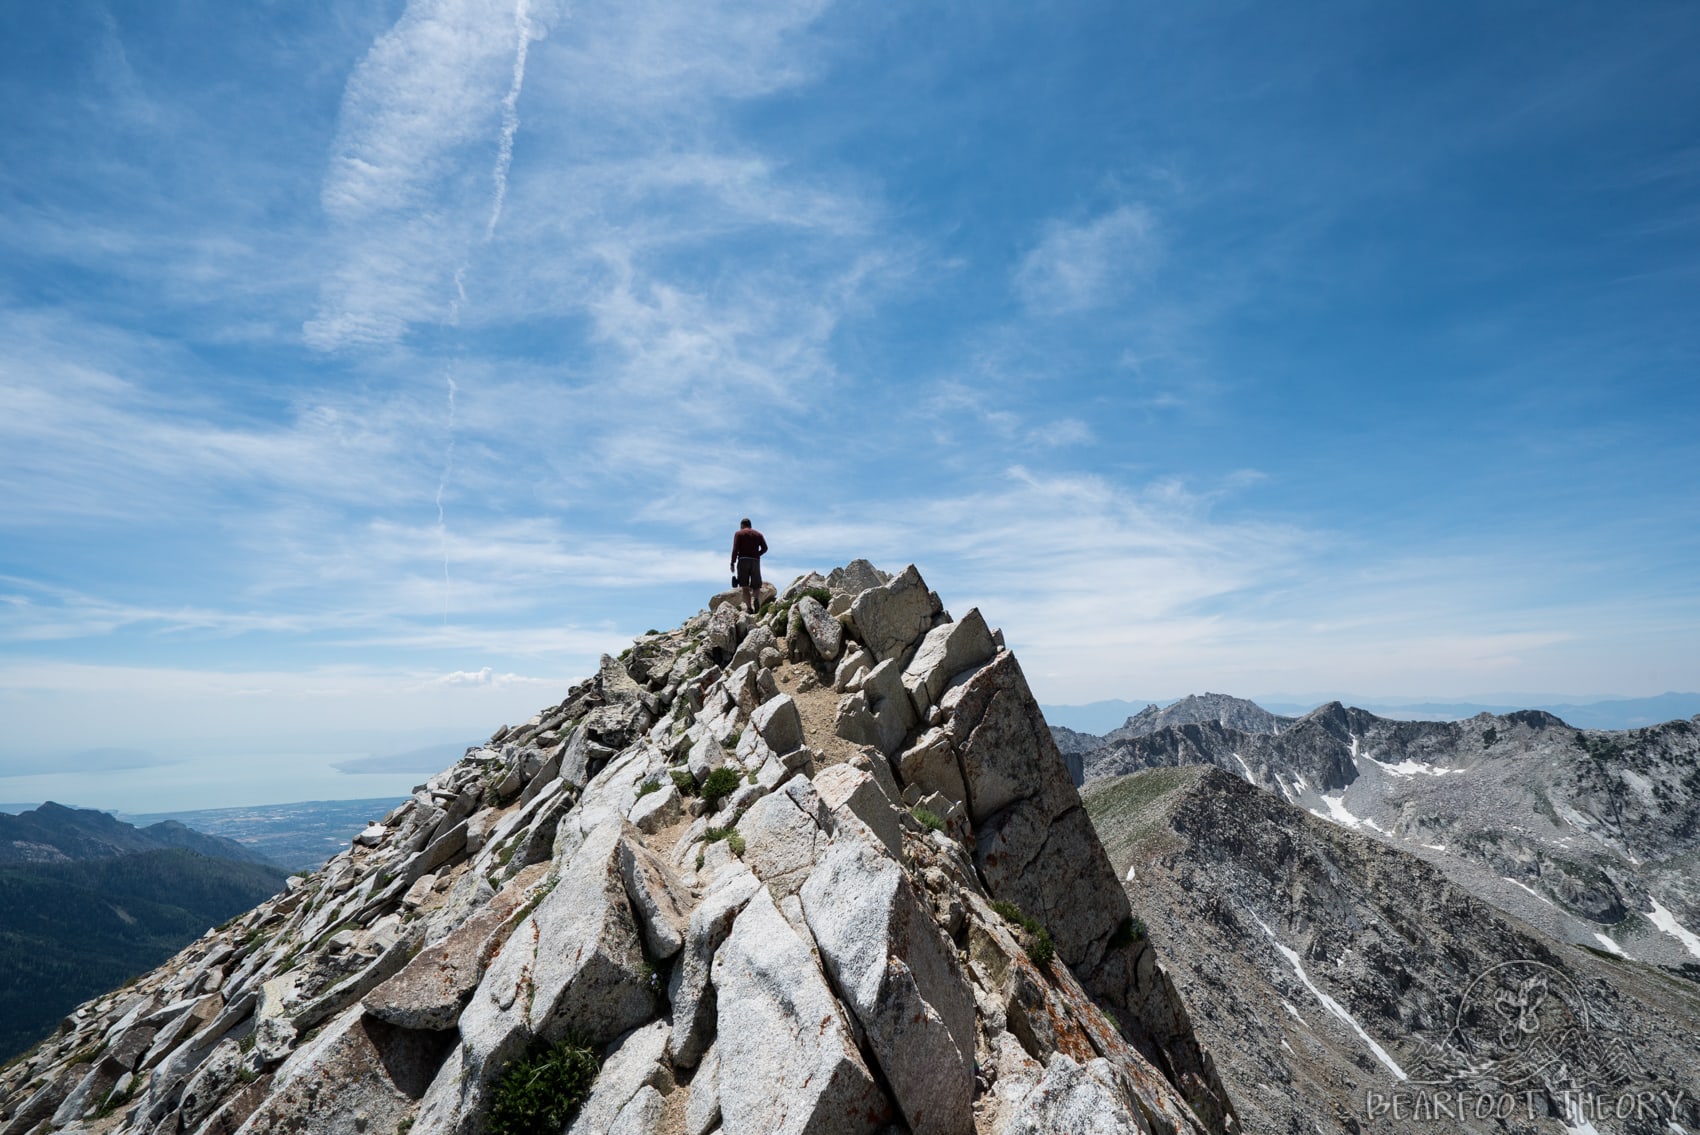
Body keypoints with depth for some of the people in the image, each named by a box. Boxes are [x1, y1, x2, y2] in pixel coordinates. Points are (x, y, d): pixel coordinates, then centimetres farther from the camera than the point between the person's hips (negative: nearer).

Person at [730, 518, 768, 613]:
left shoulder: (739, 533, 8)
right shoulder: (758, 534, 18)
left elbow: (735, 549, -5)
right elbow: (765, 548, 6)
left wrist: (732, 563, -5)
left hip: (743, 560, -2)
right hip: (755, 561, 2)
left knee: (745, 587, -2)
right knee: (756, 586, 6)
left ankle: (749, 607, -15)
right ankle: (756, 598, -25)